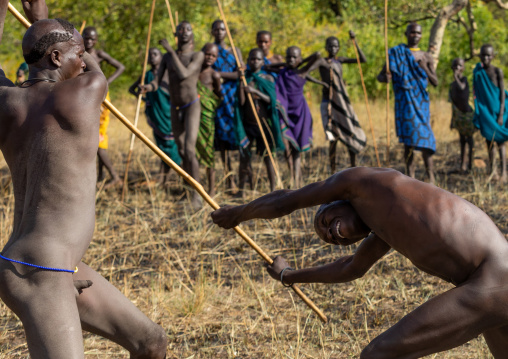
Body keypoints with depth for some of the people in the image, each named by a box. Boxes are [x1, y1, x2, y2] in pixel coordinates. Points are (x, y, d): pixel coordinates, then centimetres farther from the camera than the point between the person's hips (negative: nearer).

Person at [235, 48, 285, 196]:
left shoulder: (268, 79, 2)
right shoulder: (244, 78, 2)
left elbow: (270, 100, -9)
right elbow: (241, 102, -8)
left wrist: (255, 91, -22)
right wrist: (241, 82, -15)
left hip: (264, 123, -1)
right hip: (247, 124, 1)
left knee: (267, 156, 1)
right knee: (244, 156, 3)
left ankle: (273, 189, 5)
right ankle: (241, 190, 10)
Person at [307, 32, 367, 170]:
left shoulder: (340, 60, 11)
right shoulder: (321, 61, -5)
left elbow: (363, 60, 7)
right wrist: (323, 83, -18)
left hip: (343, 103, 5)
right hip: (329, 103, -5)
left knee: (351, 134, 4)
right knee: (334, 138, -5)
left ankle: (354, 169, 14)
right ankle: (333, 172, 1)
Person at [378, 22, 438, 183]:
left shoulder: (426, 57, 12)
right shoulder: (396, 53, 8)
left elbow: (435, 82, 9)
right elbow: (380, 75, 7)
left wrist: (425, 69, -9)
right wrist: (384, 77, -17)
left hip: (421, 100, 1)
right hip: (404, 99, -1)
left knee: (424, 135, -6)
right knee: (408, 139, -5)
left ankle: (431, 178, -3)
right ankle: (411, 176, -4)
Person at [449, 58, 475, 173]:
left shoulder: (464, 79, -13)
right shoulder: (452, 85, 3)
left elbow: (462, 87, -39)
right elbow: (453, 103, 10)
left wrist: (456, 76, -30)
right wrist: (452, 120, 12)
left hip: (468, 113, -5)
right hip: (458, 115, 6)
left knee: (469, 138, 1)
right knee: (462, 140, 10)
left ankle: (470, 164, 8)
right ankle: (463, 164, 14)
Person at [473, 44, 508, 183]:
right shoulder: (477, 72, 3)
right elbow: (476, 92, 10)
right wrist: (477, 112, 9)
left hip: (496, 109, -3)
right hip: (485, 110, 3)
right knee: (489, 140, 7)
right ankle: (492, 170, 16)